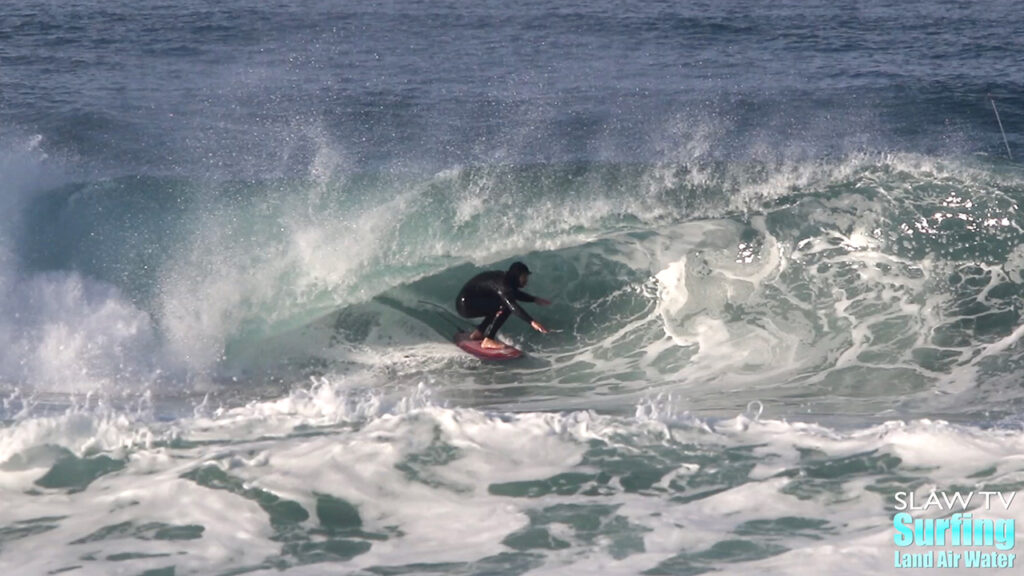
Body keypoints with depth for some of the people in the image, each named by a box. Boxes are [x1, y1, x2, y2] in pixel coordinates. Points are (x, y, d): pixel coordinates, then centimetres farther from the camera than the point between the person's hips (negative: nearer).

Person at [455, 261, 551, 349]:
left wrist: (535, 299, 16)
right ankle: (488, 341, -19)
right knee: (506, 306, -19)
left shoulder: (505, 278, 7)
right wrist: (532, 322, -42)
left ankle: (478, 333, 20)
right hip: (466, 305, -10)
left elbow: (516, 294, 25)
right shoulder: (502, 284, -23)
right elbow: (513, 306, -34)